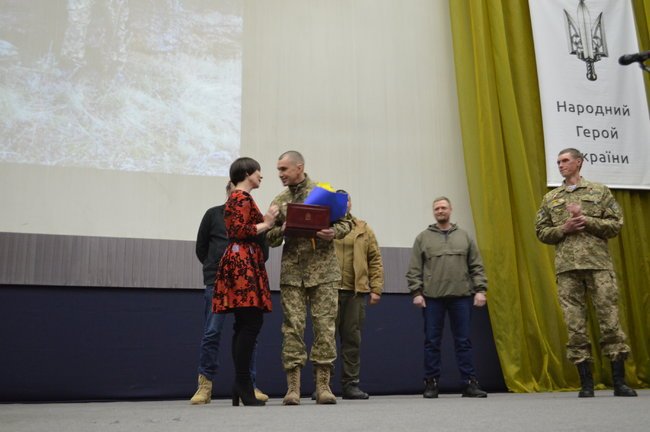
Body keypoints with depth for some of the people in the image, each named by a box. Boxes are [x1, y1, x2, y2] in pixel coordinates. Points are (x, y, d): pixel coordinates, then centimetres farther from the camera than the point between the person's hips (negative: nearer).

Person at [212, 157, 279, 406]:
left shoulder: (238, 198, 25)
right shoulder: (242, 198, -6)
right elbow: (240, 231, -16)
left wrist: (268, 223, 17)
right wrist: (266, 223, -7)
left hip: (243, 262, 10)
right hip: (244, 263, -10)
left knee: (244, 324, 7)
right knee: (252, 322, -12)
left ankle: (240, 386, 8)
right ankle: (243, 383, -11)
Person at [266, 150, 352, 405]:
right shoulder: (279, 202, 13)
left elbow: (345, 223, 6)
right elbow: (270, 238, 13)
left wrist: (334, 232, -16)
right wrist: (282, 230, -9)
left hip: (324, 270, -2)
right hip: (292, 271, 2)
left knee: (325, 326, -2)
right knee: (292, 327, -1)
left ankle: (323, 385, 6)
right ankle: (293, 387, 5)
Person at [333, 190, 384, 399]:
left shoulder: (364, 230, 14)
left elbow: (375, 260, 12)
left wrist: (376, 288, 4)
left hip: (357, 292, 3)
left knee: (353, 339, 6)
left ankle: (350, 384, 15)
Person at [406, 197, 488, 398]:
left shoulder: (464, 236, 12)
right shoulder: (423, 238, 7)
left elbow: (477, 267, 9)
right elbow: (414, 270, 3)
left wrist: (480, 290, -1)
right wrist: (416, 292, -6)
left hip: (461, 297, 1)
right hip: (432, 298, -1)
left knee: (463, 342, 4)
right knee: (432, 342, 4)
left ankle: (469, 383, 11)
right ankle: (431, 383, 13)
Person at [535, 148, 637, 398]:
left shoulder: (600, 191, 10)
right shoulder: (550, 198, 15)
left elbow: (616, 225, 3)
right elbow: (541, 232, 12)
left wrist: (586, 221, -10)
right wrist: (564, 229, -6)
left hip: (598, 264, -1)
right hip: (566, 267, 2)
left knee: (610, 319, -3)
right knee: (575, 324, 0)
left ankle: (619, 381, 5)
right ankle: (586, 383, 7)